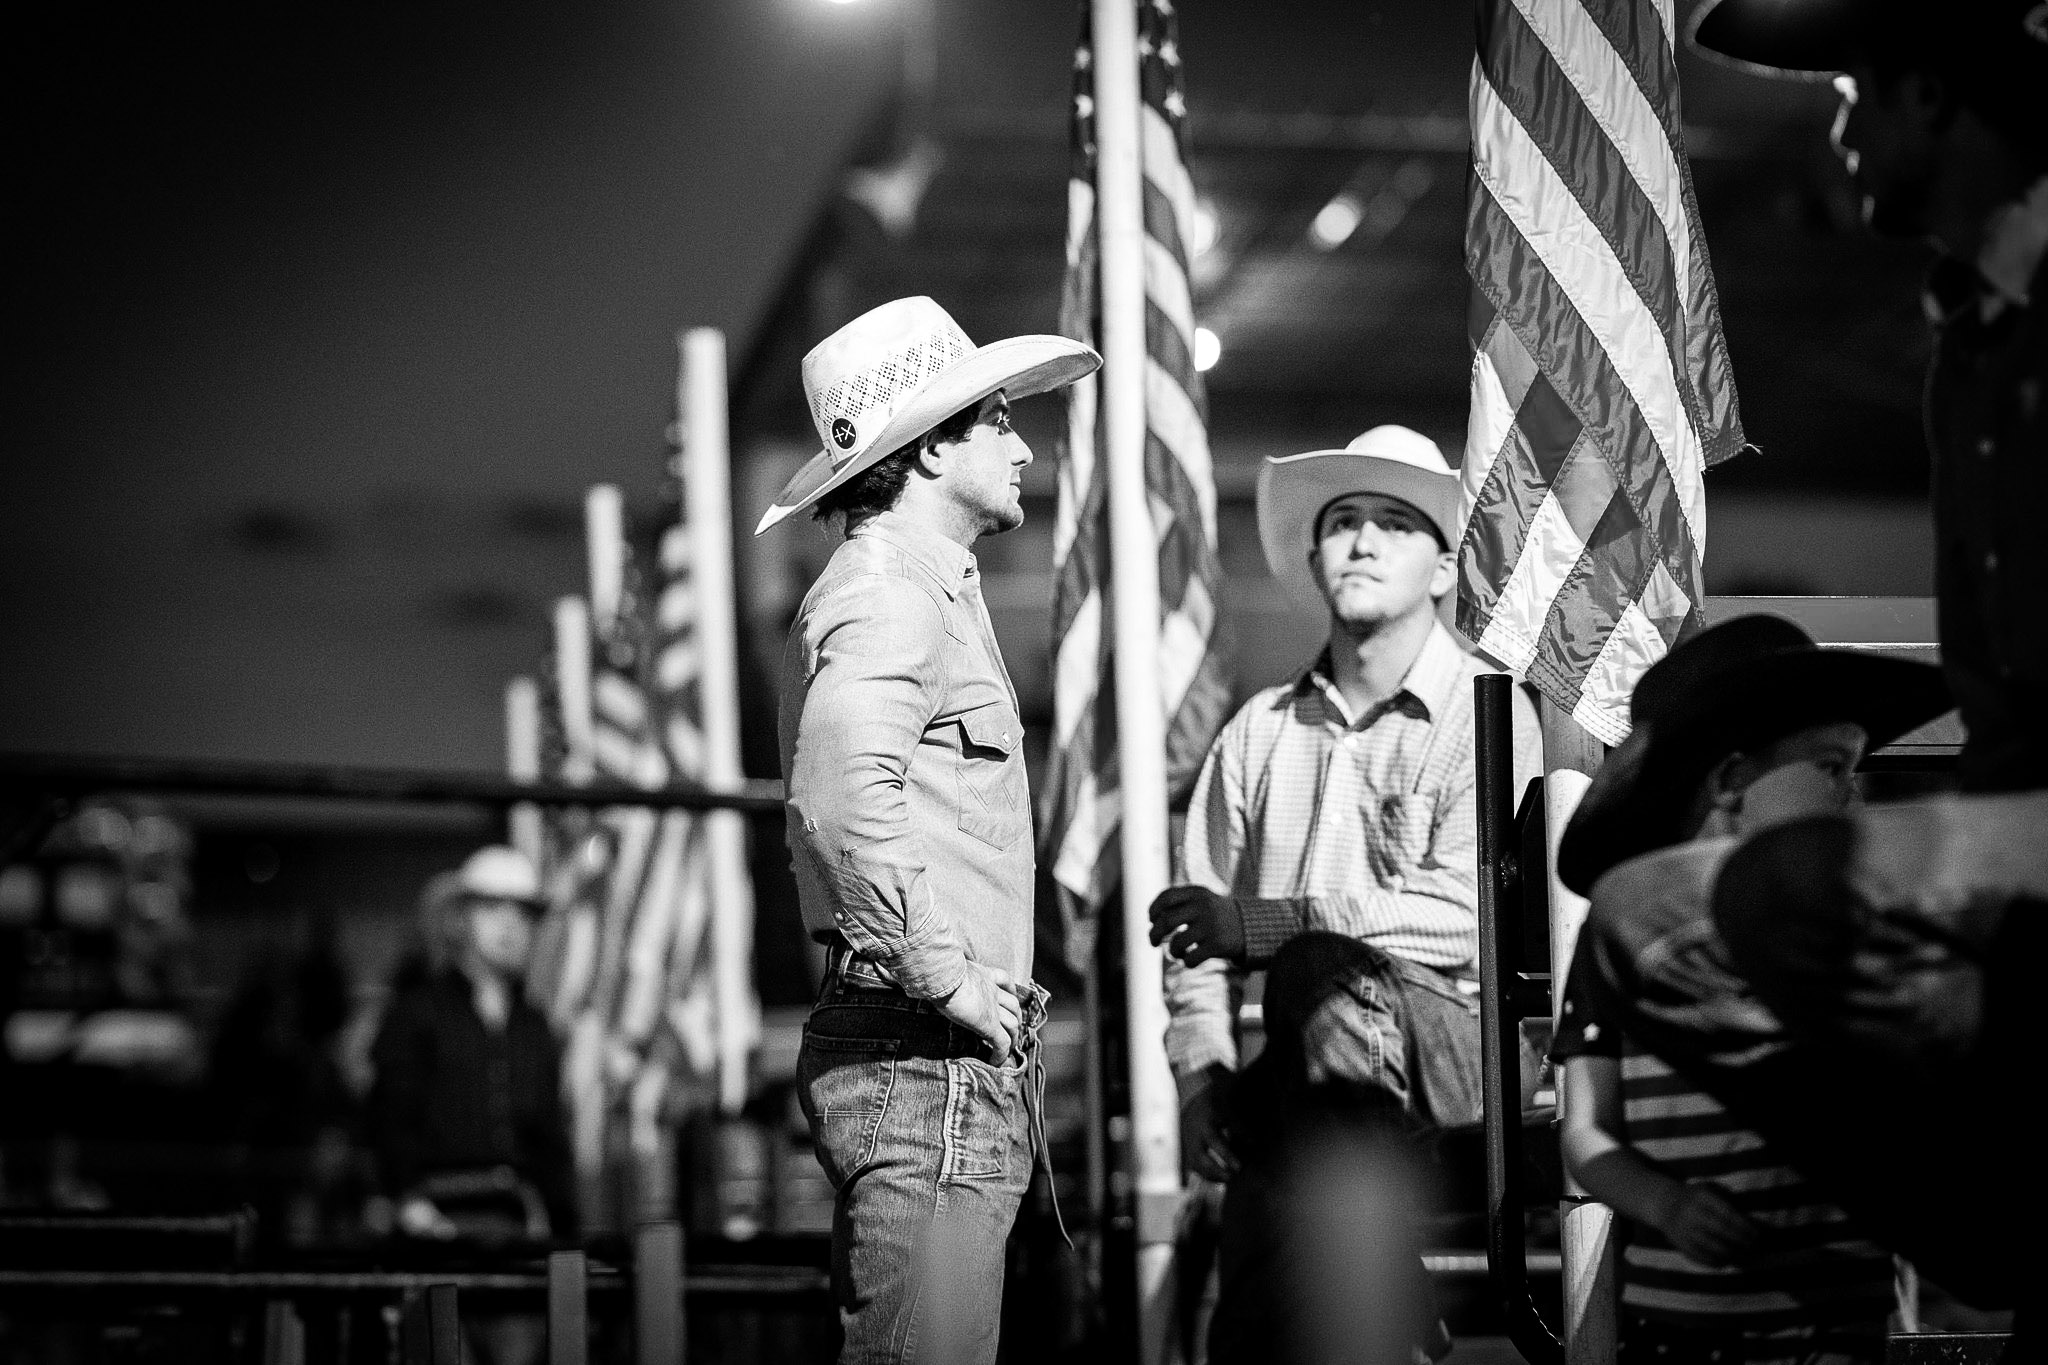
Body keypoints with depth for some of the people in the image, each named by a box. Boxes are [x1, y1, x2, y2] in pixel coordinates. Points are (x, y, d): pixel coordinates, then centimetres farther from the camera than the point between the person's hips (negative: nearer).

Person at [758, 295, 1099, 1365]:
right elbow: (844, 805, -29)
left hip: (964, 1057, 11)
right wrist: (949, 982, -21)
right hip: (928, 1064, -11)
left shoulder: (932, 588, 23)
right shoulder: (885, 595, -11)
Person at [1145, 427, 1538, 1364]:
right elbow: (1198, 929, 10)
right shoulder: (1260, 731, 12)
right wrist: (1203, 1069, -5)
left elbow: (1465, 914, -11)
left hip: (1433, 1070, -2)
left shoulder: (1486, 718, 0)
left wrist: (1272, 925, -13)